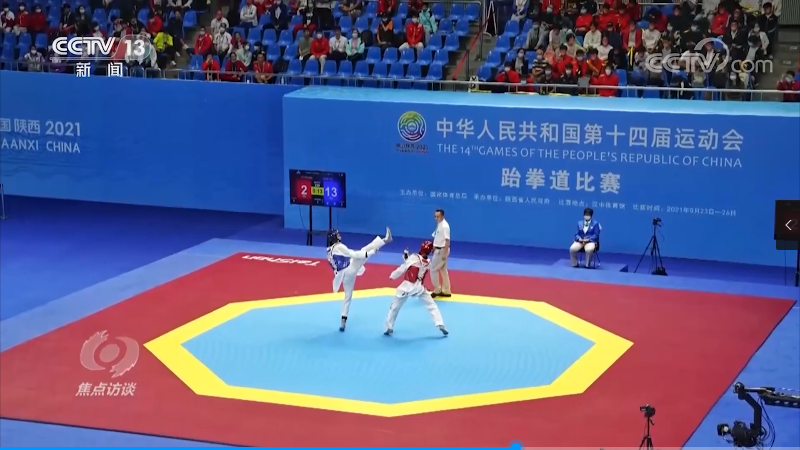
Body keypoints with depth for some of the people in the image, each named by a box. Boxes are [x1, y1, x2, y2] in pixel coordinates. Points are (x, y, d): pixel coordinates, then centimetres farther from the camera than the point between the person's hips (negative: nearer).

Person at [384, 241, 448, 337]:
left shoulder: (414, 257, -15)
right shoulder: (428, 263, 1)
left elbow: (403, 268, -11)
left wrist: (392, 275, 2)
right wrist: (407, 258, 6)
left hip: (407, 286, -3)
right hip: (419, 287, 3)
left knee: (395, 307, 14)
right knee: (432, 306, 12)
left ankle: (389, 327, 19)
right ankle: (440, 325, 1)